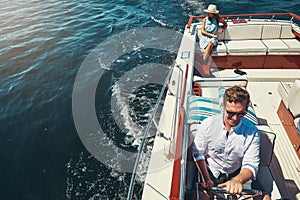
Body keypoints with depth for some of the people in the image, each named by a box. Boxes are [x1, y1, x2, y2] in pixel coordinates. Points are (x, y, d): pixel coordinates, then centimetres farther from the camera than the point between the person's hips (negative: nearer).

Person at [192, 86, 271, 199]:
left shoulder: (252, 132, -12)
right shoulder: (207, 124, -14)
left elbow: (251, 165, -16)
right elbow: (198, 153, -5)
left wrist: (238, 180, -38)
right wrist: (207, 180, -8)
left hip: (236, 176, 1)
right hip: (210, 174, -1)